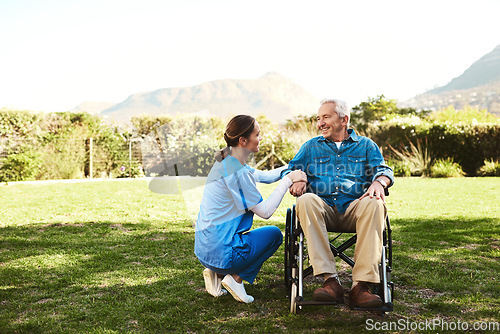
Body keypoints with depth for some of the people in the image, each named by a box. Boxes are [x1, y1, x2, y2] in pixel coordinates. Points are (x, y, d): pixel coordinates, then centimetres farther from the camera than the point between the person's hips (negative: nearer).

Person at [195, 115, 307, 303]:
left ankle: (217, 274, 13)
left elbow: (263, 176, 21)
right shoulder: (237, 173, -20)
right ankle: (236, 278, 2)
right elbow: (266, 212, -15)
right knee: (274, 234, 10)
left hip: (204, 248, 9)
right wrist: (288, 180, -11)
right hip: (220, 252, -8)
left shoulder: (227, 162, 9)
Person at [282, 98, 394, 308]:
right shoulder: (311, 147, 26)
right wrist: (296, 182, -8)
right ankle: (330, 281, -39)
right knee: (306, 201, -35)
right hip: (323, 208, 1)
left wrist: (378, 182, -15)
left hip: (354, 207, 0)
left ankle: (361, 285, -39)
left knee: (374, 204, -35)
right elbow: (290, 171, 17)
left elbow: (383, 170, 9)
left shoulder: (366, 145, 22)